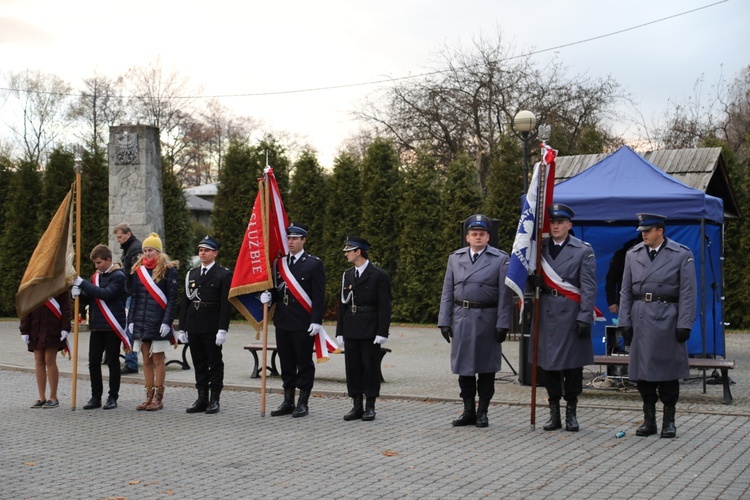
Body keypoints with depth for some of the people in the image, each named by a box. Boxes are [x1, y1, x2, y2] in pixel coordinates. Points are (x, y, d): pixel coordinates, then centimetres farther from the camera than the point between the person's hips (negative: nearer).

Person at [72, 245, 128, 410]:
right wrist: (79, 293, -7)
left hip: (112, 326, -6)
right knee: (93, 362, 5)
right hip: (96, 326, 6)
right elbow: (88, 299, 16)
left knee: (112, 362, 2)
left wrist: (82, 283, -22)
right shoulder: (96, 276, 13)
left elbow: (106, 294, -21)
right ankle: (96, 397, 13)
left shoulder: (118, 276, -7)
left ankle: (113, 397, 9)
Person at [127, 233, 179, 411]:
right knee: (146, 360, 8)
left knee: (157, 359, -1)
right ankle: (149, 397, 15)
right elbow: (134, 297, 14)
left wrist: (167, 322, -16)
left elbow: (173, 298, -8)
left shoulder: (168, 270, -4)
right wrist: (131, 320, 6)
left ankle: (159, 398, 6)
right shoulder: (139, 270, 12)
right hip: (141, 322, 5)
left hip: (158, 322, -5)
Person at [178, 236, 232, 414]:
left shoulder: (224, 275, -3)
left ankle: (214, 400, 7)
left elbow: (226, 304, -9)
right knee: (199, 364, 10)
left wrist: (222, 329, -16)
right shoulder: (191, 274, 13)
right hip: (194, 326, 5)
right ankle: (202, 399, 16)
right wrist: (182, 328, 8)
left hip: (212, 328, -5)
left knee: (215, 363, 2)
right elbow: (185, 302, 13)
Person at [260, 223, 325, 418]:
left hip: (303, 323, -5)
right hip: (282, 321, 5)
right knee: (286, 363, 11)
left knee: (304, 363, 2)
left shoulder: (314, 264, -4)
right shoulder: (279, 263, 12)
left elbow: (319, 296, -7)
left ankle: (303, 403, 9)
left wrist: (316, 321, -14)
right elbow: (277, 290, 16)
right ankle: (288, 401, 19)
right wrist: (267, 296, -6)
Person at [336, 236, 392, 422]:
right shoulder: (347, 275, 12)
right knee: (352, 368, 7)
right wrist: (340, 331, 9)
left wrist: (382, 333, -13)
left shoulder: (379, 275, -6)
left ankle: (370, 407, 9)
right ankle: (357, 406, 15)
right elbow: (342, 304, 14)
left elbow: (384, 306, -7)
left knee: (370, 367, 1)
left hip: (370, 330, -5)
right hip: (351, 330, 5)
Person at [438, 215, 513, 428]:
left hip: (487, 319, -3)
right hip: (461, 318, 3)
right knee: (463, 366, 6)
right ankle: (468, 411, 16)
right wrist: (444, 321, 4)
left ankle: (482, 412, 15)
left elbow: (505, 294, -4)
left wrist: (503, 324, -9)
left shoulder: (501, 259, -1)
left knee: (486, 367, 4)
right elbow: (447, 292, 10)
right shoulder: (455, 258, 10)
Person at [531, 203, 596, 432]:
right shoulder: (539, 247, 8)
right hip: (546, 312, 3)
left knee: (573, 364, 3)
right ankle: (554, 413, 16)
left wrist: (585, 317, -13)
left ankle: (571, 413, 14)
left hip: (571, 313, -3)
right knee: (547, 362, 6)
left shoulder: (583, 250, -2)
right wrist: (534, 280, -5)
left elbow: (588, 287, -5)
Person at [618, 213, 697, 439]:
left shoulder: (682, 255, -2)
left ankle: (669, 420, 14)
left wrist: (684, 325, -9)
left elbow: (688, 293, -4)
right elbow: (626, 291, 9)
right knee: (642, 369, 5)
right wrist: (625, 322, 3)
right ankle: (649, 419, 15)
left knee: (668, 370, 3)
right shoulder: (633, 255, 8)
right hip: (641, 320, 3)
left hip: (667, 320, -3)